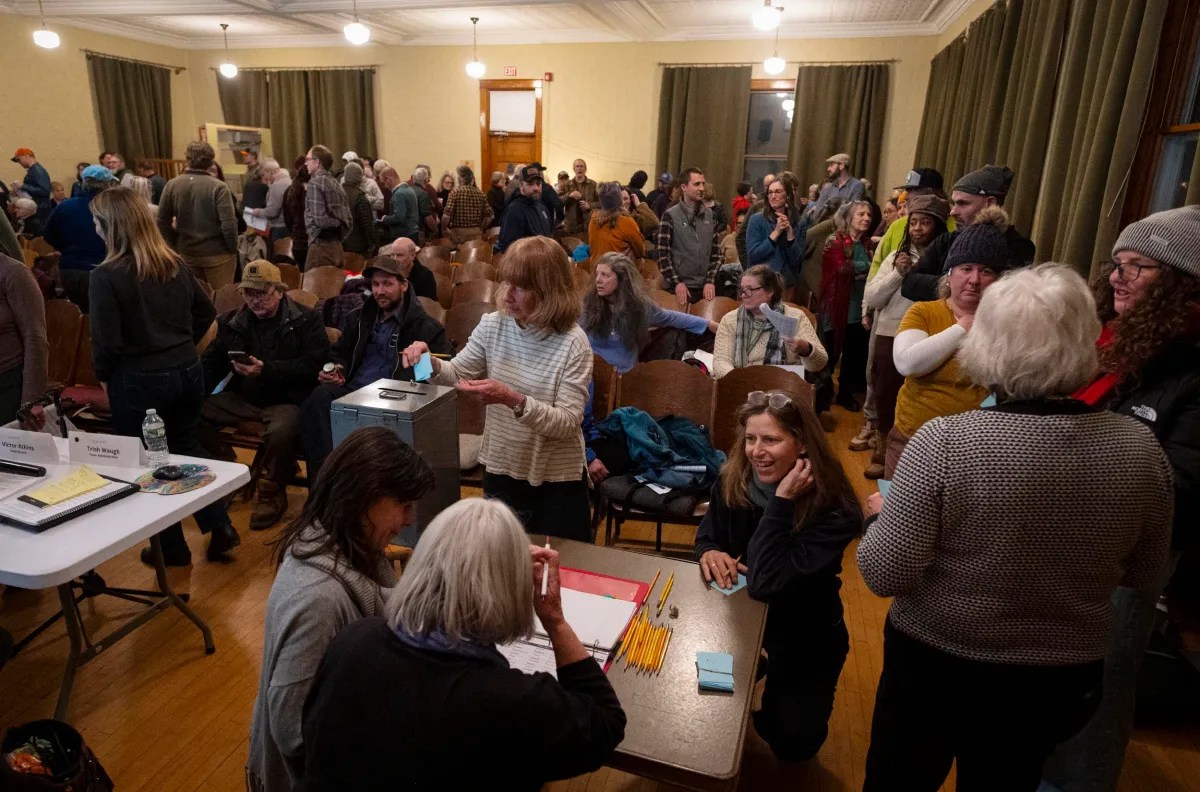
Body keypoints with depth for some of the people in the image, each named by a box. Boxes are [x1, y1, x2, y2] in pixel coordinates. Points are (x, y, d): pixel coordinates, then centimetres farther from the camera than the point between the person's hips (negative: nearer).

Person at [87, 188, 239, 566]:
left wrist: (101, 375, 1)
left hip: (138, 381, -6)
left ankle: (172, 548, 24)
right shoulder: (176, 263, 1)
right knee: (186, 446, 22)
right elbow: (206, 313, 12)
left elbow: (107, 342, -17)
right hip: (187, 372, 6)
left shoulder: (106, 275, -17)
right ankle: (221, 528, 20)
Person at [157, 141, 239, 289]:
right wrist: (233, 249, -4)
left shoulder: (171, 185, -2)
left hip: (186, 253, 4)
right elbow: (229, 223, -19)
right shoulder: (218, 187, -15)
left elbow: (162, 221, 2)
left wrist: (174, 245, 14)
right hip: (217, 253, -4)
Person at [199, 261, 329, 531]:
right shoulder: (232, 322, 12)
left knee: (281, 430, -37)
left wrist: (267, 369, -23)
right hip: (242, 397, 5)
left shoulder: (306, 321, -3)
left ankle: (271, 493, -10)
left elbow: (313, 366, -14)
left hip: (287, 400, -5)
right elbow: (211, 363, 12)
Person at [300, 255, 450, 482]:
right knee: (320, 396, -32)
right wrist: (336, 371, 9)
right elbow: (339, 354, 33)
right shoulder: (359, 317, 24)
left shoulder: (425, 326, 7)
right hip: (352, 390, 5)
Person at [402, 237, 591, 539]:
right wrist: (432, 364, -15)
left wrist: (513, 400, -34)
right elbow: (458, 373, 7)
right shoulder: (493, 325, -5)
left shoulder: (573, 343, -18)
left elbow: (567, 423, -21)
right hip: (500, 469, 4)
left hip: (556, 480, -4)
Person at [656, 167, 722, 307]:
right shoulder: (670, 216, -4)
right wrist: (676, 283, -14)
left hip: (705, 286, 4)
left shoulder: (710, 215, 8)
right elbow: (663, 254, -7)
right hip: (679, 286, -4)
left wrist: (711, 281, -3)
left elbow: (716, 252, 8)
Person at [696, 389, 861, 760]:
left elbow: (766, 583, -40)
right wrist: (710, 553, -26)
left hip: (803, 636, -3)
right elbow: (707, 535, -2)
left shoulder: (833, 510, -32)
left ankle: (767, 686, 34)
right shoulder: (733, 478, -17)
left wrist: (781, 501, -42)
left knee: (792, 744, 3)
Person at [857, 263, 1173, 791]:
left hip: (935, 669, -3)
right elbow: (1144, 577, 2)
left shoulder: (944, 443, -27)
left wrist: (881, 516, -3)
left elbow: (885, 575, -22)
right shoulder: (1141, 450, -14)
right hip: (1064, 682, 4)